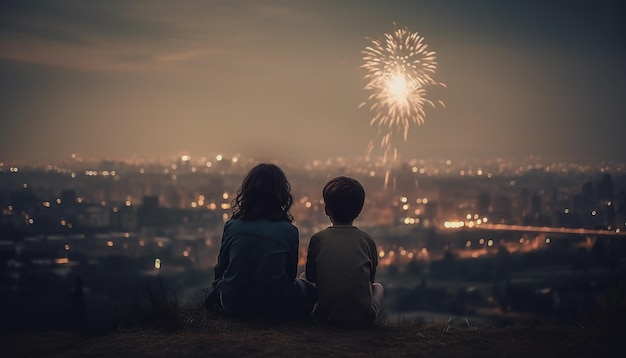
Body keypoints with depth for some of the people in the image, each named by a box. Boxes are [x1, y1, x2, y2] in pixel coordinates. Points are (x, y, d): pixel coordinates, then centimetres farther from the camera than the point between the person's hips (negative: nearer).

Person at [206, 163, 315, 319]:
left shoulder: (231, 225, -5)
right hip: (275, 307, -4)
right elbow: (290, 273, 5)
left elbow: (220, 270, 4)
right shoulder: (289, 231, -8)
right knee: (308, 290, 22)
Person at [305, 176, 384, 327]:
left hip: (325, 316, 0)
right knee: (378, 286, 33)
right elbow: (371, 279, 8)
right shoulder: (367, 240, -3)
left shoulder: (317, 239, -4)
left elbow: (310, 277, 7)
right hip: (363, 318, 0)